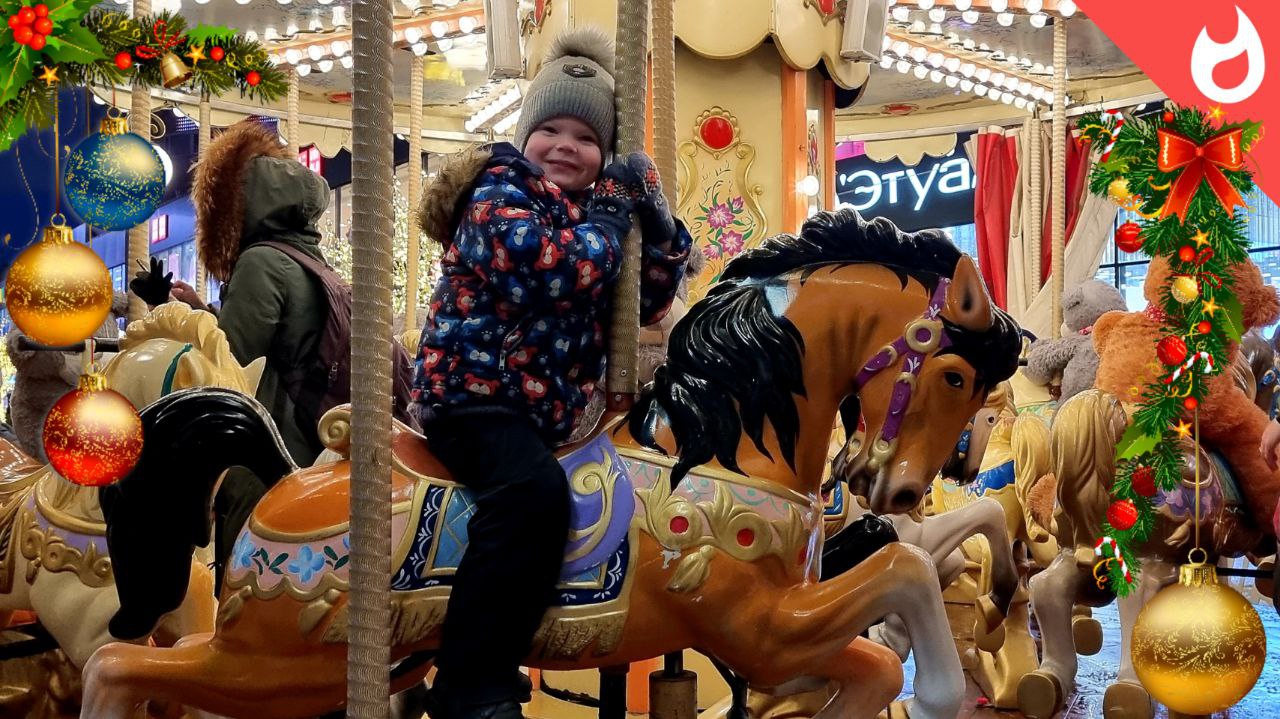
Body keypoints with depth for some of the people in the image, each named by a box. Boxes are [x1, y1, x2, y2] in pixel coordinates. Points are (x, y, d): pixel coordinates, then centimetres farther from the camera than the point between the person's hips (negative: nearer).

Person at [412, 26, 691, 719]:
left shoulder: (595, 211, 16)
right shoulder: (500, 196, -6)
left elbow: (647, 303, 11)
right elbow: (549, 271, -25)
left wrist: (658, 223, -4)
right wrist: (611, 216, -10)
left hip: (551, 406, 9)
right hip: (475, 391, -9)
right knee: (535, 490, -35)